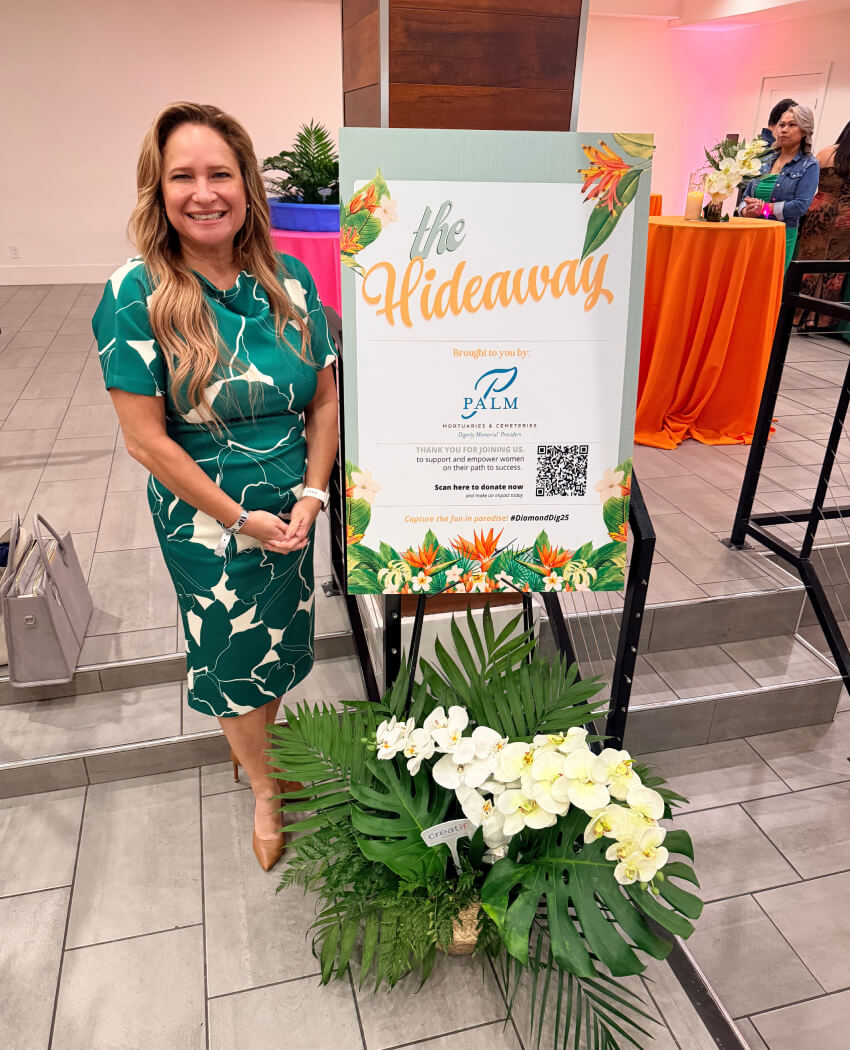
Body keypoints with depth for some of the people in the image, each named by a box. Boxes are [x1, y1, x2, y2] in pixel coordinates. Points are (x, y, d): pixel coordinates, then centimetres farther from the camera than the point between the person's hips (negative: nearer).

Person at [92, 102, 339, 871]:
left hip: (293, 509, 4)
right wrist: (239, 518, -15)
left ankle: (257, 738, 54)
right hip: (205, 520, -3)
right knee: (229, 651, 14)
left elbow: (323, 400, -2)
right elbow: (146, 438, -17)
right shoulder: (136, 296, -17)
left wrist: (311, 496, -11)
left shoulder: (290, 280, -6)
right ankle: (265, 788, 41)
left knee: (280, 638, 22)